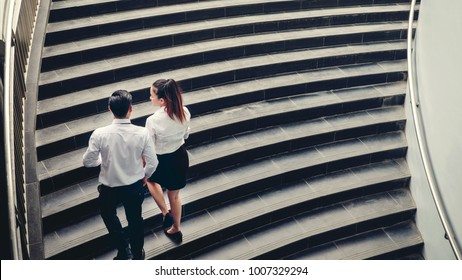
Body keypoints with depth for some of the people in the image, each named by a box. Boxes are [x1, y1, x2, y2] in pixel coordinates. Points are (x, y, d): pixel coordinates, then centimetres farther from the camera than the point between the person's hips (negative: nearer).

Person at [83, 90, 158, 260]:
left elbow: (88, 162, -12)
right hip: (135, 186, 1)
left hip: (109, 187, -1)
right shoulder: (142, 133, -22)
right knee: (135, 219, 25)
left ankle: (123, 251, 38)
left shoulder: (99, 134, -24)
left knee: (109, 215, 31)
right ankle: (137, 255, 45)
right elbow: (152, 163, -14)